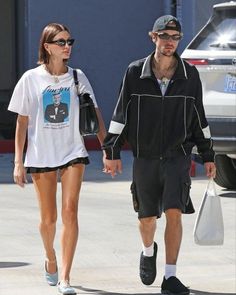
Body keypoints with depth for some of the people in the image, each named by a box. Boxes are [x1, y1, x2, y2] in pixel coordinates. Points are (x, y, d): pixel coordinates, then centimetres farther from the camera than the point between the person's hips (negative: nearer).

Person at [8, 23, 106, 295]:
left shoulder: (77, 78, 2)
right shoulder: (31, 79, -2)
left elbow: (94, 115, 7)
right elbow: (22, 122, 2)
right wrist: (18, 162, -1)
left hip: (73, 152, 0)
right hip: (41, 155, 0)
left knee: (69, 212, -12)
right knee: (48, 218, 6)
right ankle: (50, 259, 38)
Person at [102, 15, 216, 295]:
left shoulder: (190, 75, 1)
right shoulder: (135, 73, -3)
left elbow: (199, 118, 10)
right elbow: (120, 114, 2)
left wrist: (208, 156, 12)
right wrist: (112, 152, -2)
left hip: (177, 156, 0)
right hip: (145, 157, 0)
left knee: (174, 213, -13)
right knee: (146, 217, 10)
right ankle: (148, 252, 43)